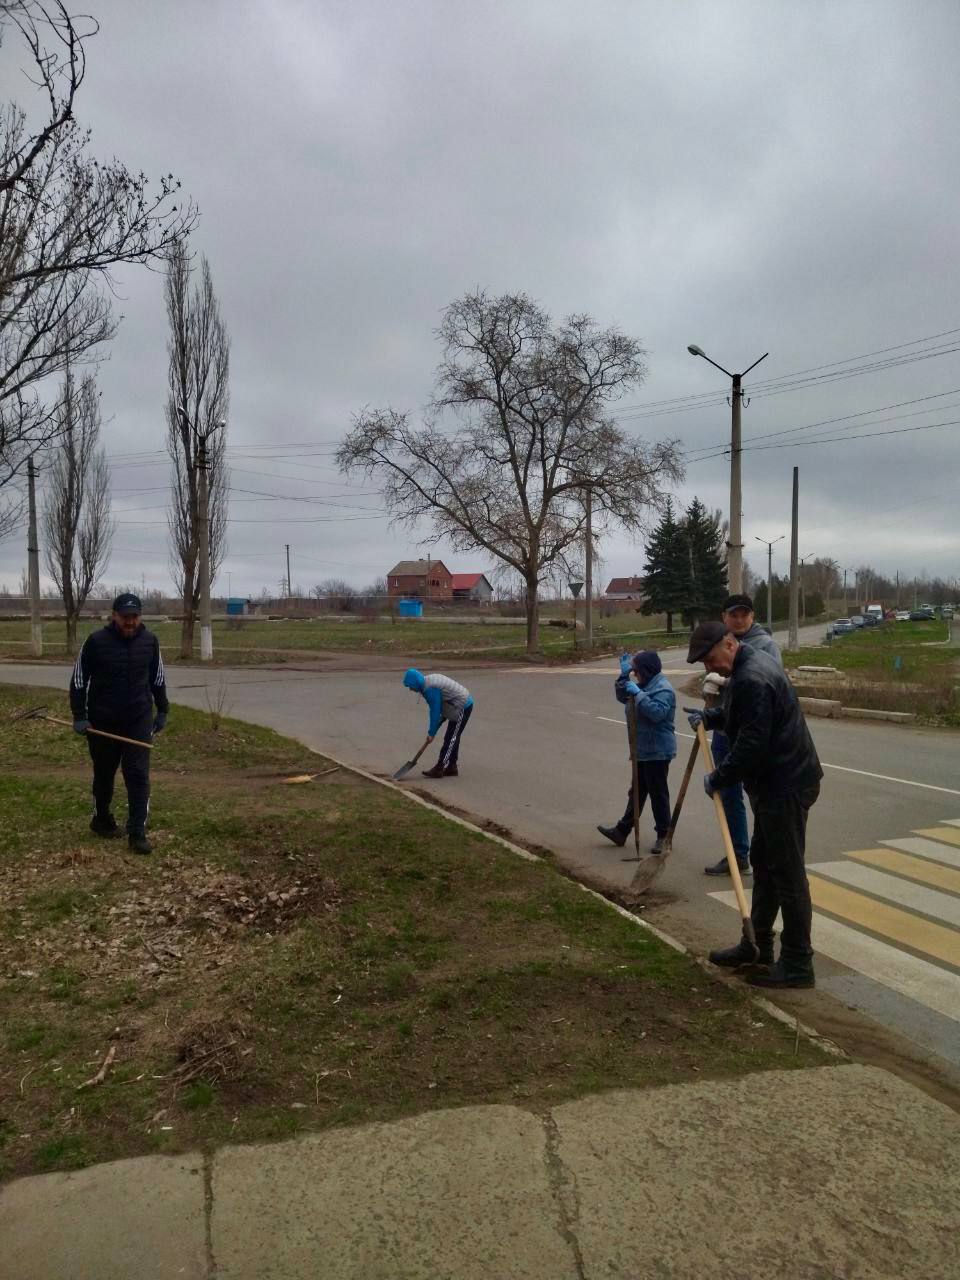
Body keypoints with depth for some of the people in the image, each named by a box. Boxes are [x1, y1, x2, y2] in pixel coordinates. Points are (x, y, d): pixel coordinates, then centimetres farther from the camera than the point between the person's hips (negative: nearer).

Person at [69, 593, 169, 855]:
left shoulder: (150, 640, -2)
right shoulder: (96, 641, -11)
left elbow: (157, 678, 11)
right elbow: (79, 679, -3)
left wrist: (162, 710, 13)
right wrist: (79, 716, -6)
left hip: (139, 719, 1)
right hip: (102, 721, -1)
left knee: (138, 775, -5)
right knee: (104, 774, 15)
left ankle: (137, 832, -1)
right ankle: (101, 820, 36)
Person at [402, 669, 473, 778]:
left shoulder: (430, 689, -23)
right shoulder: (429, 681, 8)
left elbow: (435, 711, -19)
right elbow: (437, 708, 14)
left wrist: (431, 733, -10)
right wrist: (433, 730, 16)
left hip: (462, 707, -10)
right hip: (463, 704, 10)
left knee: (450, 739, -6)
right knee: (452, 739, 14)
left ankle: (438, 769, -2)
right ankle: (451, 768, 20)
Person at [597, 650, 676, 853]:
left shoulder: (663, 689, -17)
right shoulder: (644, 685, 12)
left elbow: (658, 712, -31)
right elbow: (622, 697, 18)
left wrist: (638, 694, -28)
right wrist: (623, 676, 5)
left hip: (657, 752, -10)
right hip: (642, 750, 10)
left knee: (658, 793, 1)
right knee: (636, 791, 15)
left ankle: (663, 835, 12)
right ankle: (622, 830, 23)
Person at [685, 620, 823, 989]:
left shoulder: (752, 679, -23)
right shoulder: (749, 666, 11)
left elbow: (752, 744, -25)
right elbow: (737, 713, 27)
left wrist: (718, 779, -14)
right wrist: (708, 716, 12)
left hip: (785, 787, -11)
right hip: (777, 783, 11)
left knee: (787, 874, -3)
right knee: (763, 863, 18)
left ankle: (797, 965, 8)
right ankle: (757, 945, 31)